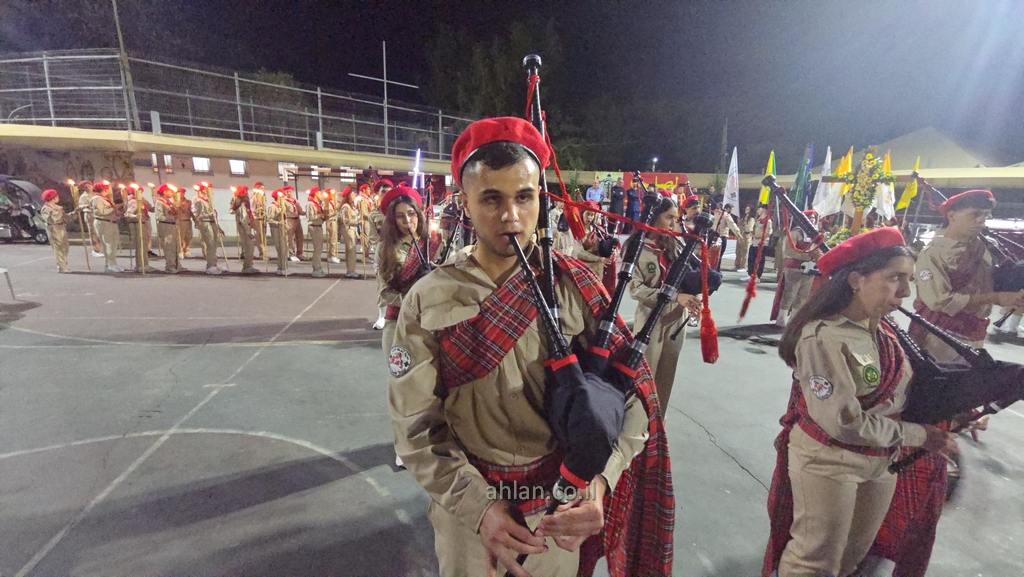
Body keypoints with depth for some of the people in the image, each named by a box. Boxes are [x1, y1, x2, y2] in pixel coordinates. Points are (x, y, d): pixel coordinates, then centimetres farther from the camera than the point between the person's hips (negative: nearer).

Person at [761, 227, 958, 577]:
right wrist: (917, 435, -16)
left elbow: (901, 390, 6)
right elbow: (843, 423, -26)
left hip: (882, 460, 8)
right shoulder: (824, 337, -27)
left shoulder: (885, 330, -1)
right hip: (827, 462, -8)